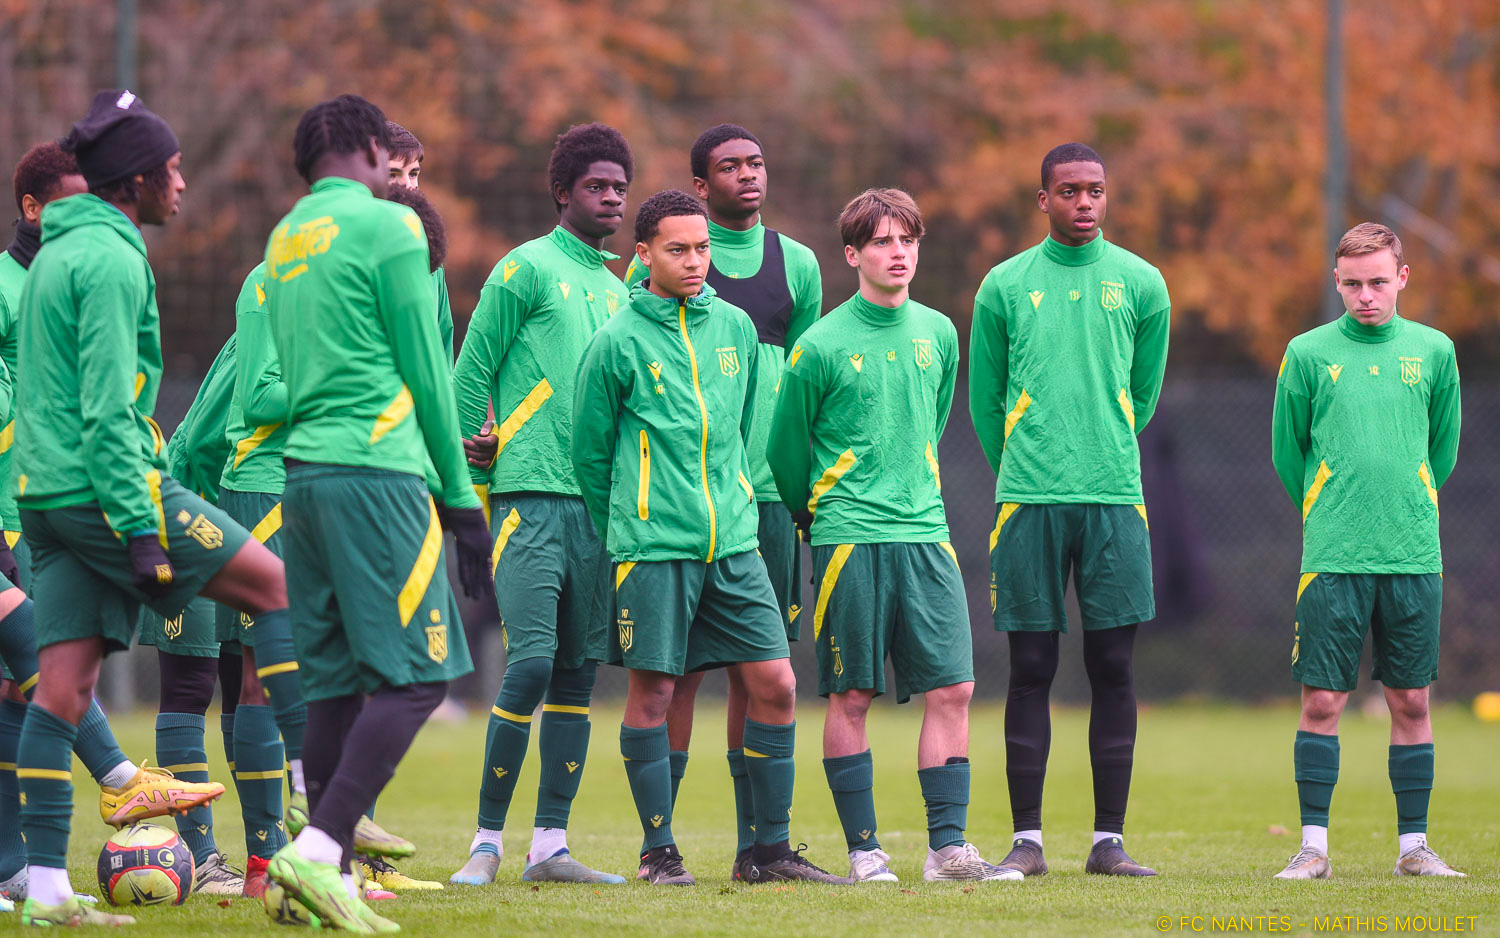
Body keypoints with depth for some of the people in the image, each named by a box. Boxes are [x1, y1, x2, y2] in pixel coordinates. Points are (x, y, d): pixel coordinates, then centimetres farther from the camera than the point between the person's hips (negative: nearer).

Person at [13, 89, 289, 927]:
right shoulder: (111, 258, -11)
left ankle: (47, 886, -3)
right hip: (105, 486, -9)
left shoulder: (57, 254, 20)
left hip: (47, 496, 9)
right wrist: (140, 526, -20)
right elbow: (107, 406, -18)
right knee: (280, 587, 0)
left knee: (66, 684, 3)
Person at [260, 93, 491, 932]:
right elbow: (426, 371, -4)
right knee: (413, 675, -8)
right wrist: (462, 496, 1)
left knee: (338, 683, 8)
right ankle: (318, 851, -20)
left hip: (302, 474, 8)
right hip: (377, 467, -8)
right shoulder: (387, 227, -4)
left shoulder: (285, 240, 18)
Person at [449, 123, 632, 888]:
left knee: (578, 674, 4)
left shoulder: (618, 289, 19)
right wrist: (474, 477, -3)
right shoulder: (524, 270, -1)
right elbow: (469, 374, -2)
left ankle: (550, 845, 8)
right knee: (530, 665, -12)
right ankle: (487, 840, -5)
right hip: (531, 497, -6)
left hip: (599, 502, 7)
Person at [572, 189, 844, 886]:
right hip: (652, 543, -4)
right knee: (652, 691, -1)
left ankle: (770, 849, 8)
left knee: (775, 684, 0)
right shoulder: (617, 343, -4)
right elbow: (589, 450, 5)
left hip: (732, 542, 4)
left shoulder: (734, 326, 10)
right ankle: (659, 851, 8)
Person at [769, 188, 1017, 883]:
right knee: (851, 696, 0)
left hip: (925, 533, 4)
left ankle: (948, 848, 0)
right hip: (849, 538, -4)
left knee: (951, 689, -2)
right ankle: (863, 850, 6)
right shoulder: (822, 347, -5)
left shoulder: (938, 333, 9)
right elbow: (786, 448, 5)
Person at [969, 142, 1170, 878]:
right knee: (1031, 670, 0)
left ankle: (1108, 839, 4)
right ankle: (1026, 838, 3)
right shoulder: (1005, 286, 5)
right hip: (1028, 499, -1)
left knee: (1113, 668, 0)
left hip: (1115, 497, 1)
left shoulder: (1141, 284, 7)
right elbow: (985, 397, 12)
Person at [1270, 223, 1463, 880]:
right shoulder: (1308, 354, 1)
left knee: (1411, 701, 5)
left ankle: (1413, 845, 12)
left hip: (1414, 555, 2)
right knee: (1321, 700, -3)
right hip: (1332, 557, -2)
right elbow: (1286, 451, 10)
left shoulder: (1434, 351, 6)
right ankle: (1314, 846, 4)